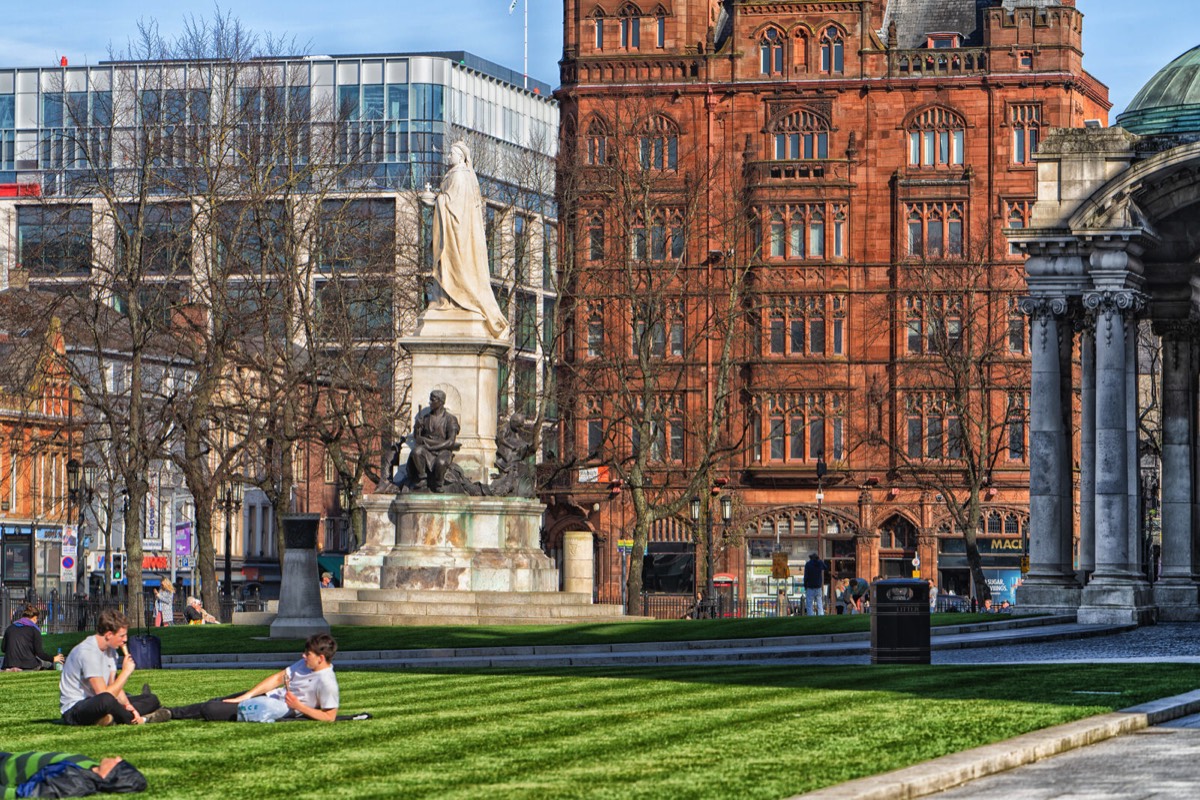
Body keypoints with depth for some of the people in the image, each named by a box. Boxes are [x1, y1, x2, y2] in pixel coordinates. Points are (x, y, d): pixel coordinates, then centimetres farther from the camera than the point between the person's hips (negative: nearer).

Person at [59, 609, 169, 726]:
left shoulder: (110, 649, 7)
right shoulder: (88, 652, -24)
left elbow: (113, 685, 6)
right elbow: (104, 694, -27)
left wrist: (127, 705, -12)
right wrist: (126, 672, -17)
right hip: (74, 709, -9)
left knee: (152, 700, 7)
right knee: (106, 700, -42)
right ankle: (136, 720, -14)